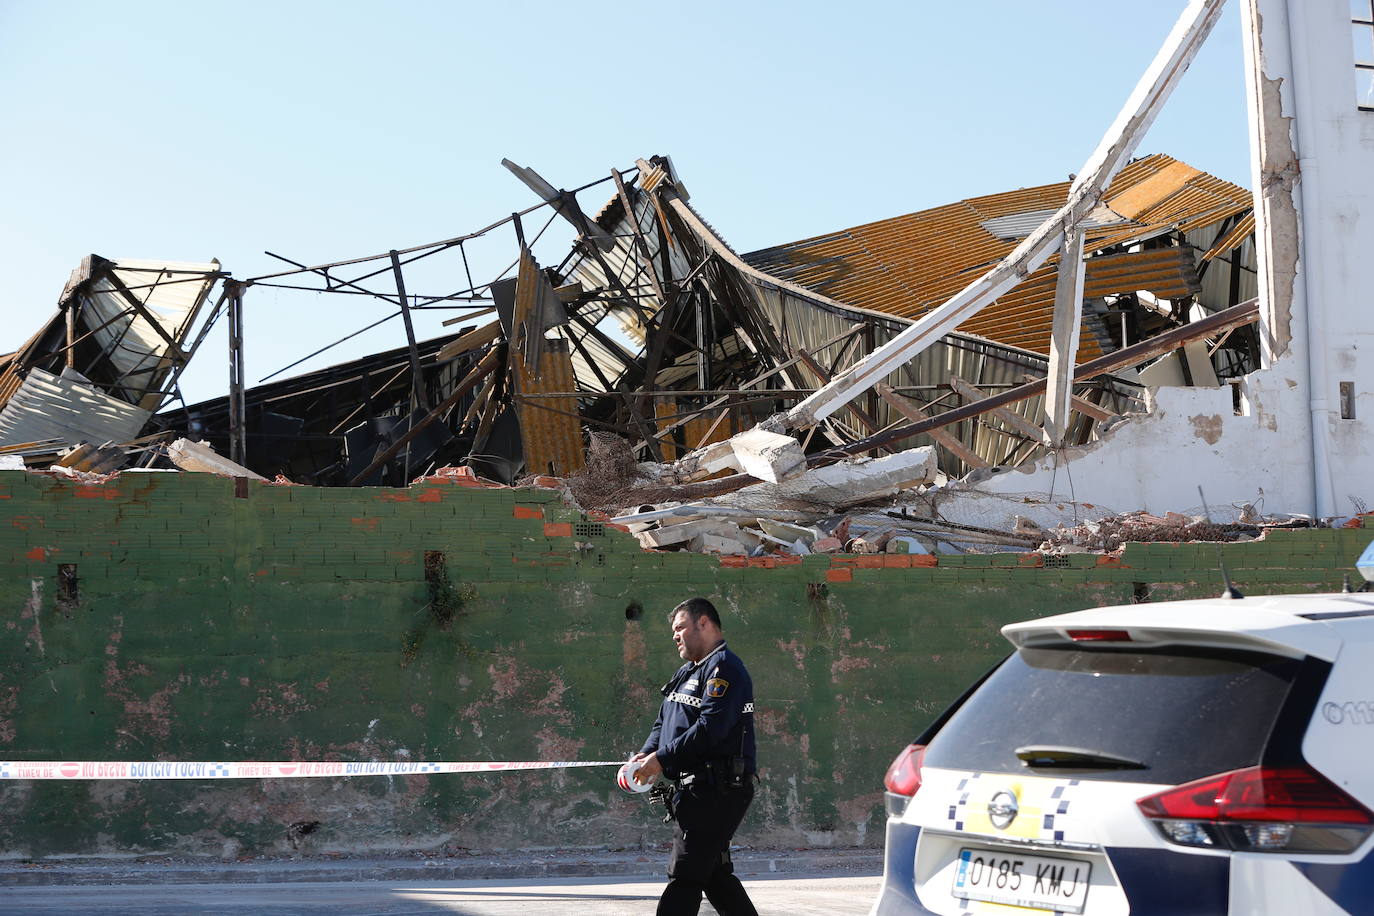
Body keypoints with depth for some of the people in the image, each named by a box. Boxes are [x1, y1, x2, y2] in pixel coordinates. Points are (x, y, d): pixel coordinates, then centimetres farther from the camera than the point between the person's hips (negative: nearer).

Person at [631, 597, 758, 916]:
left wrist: (662, 759, -19)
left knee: (684, 877, -12)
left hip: (717, 791, -10)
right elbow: (663, 723, 22)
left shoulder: (724, 667, -10)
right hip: (695, 791, 10)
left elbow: (711, 727, -22)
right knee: (714, 874, 13)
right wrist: (645, 755, 1)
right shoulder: (686, 673, 23)